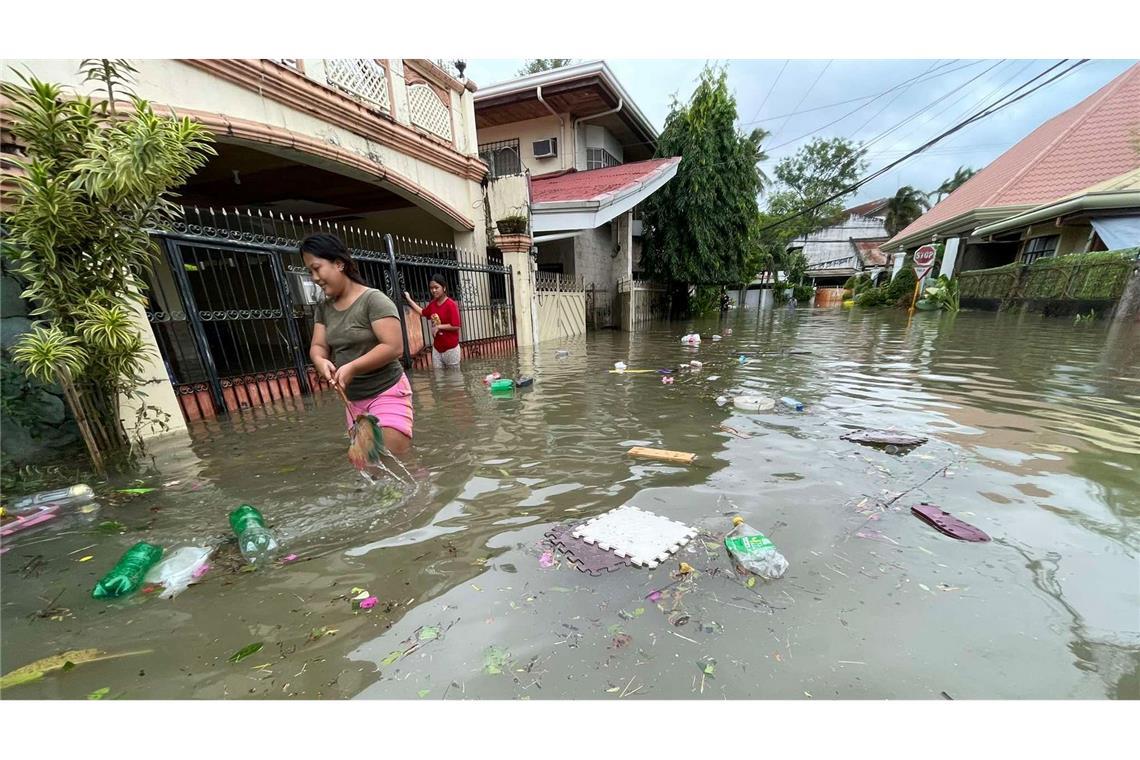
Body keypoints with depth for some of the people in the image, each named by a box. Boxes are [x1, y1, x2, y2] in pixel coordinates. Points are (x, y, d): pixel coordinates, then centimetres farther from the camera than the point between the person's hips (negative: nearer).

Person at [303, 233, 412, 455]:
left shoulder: (373, 299, -13)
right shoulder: (323, 308, 9)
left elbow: (394, 347, -21)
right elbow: (318, 346, 7)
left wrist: (351, 367, -25)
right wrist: (321, 361, -16)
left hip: (387, 393, -7)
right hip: (352, 399, 7)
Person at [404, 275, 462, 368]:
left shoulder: (451, 305, -17)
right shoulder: (432, 304, 6)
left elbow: (456, 326, -21)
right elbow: (423, 312, 26)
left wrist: (439, 327, -14)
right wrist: (409, 299, 27)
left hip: (450, 348, -7)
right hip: (437, 347, 7)